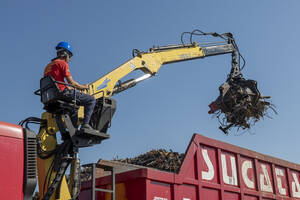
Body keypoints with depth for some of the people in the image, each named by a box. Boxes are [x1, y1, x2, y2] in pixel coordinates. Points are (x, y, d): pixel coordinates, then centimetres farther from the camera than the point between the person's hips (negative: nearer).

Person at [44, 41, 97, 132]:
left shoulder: (48, 66, 23)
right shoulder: (62, 63, -3)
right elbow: (71, 82, -10)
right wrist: (83, 87, 4)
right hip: (63, 92, -9)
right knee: (91, 100, -7)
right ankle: (85, 124, -18)